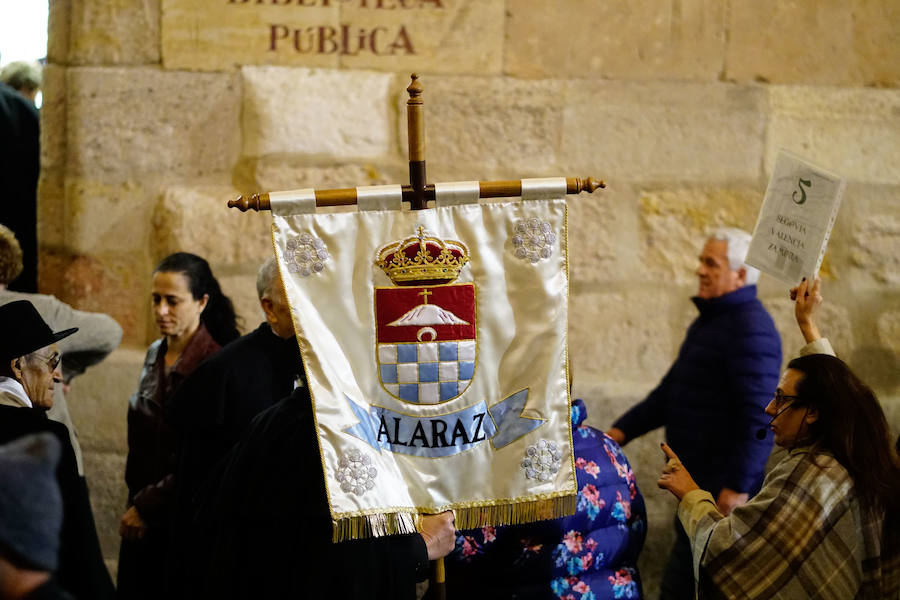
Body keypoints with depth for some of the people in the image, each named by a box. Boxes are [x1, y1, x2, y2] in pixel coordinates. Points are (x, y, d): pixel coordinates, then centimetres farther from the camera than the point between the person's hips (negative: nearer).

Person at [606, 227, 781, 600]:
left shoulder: (750, 329, -16)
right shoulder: (709, 322, 16)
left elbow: (759, 414, -25)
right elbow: (672, 391, 20)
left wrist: (737, 485, -29)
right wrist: (623, 430, 10)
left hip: (725, 485, -10)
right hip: (702, 480, 10)